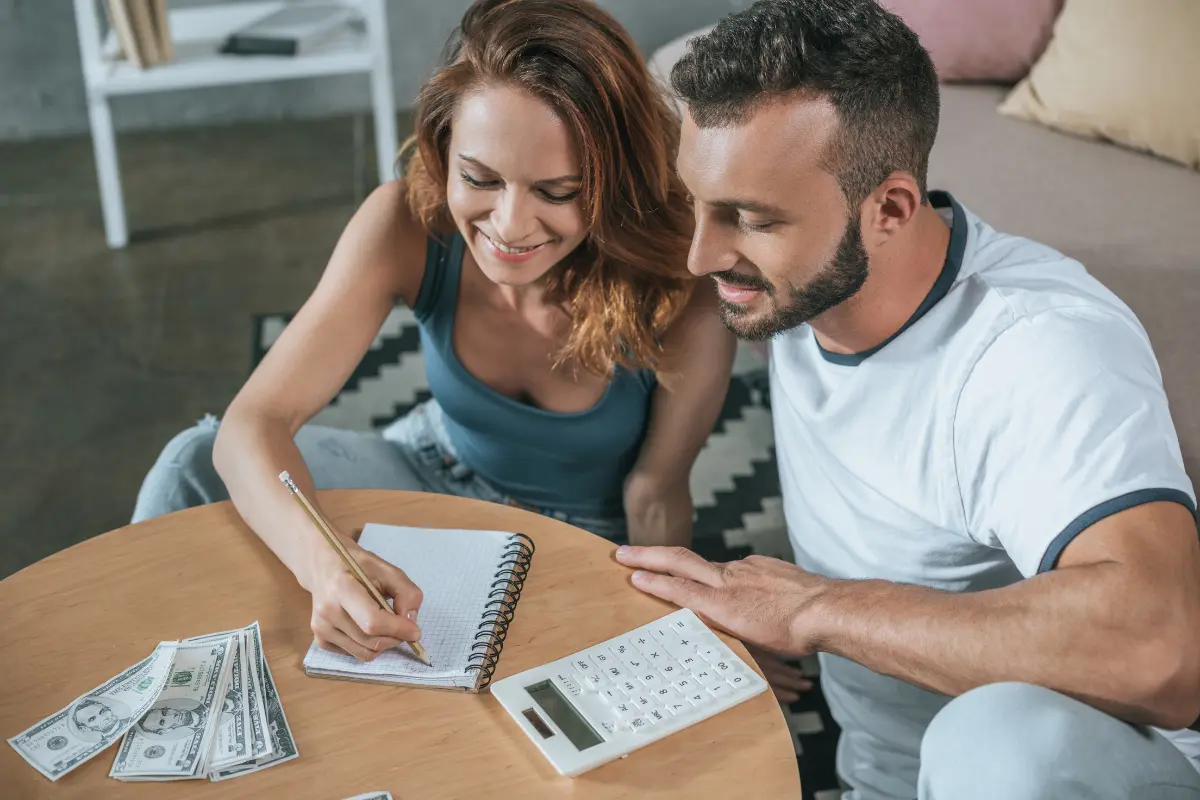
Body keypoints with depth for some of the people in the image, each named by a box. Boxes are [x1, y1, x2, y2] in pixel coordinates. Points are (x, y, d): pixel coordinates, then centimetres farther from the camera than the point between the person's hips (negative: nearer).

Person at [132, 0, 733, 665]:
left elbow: (655, 501, -14)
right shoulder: (406, 225, -27)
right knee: (196, 463, -16)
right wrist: (324, 561, -50)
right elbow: (254, 423, -31)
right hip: (435, 472, 2)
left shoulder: (682, 311, -32)